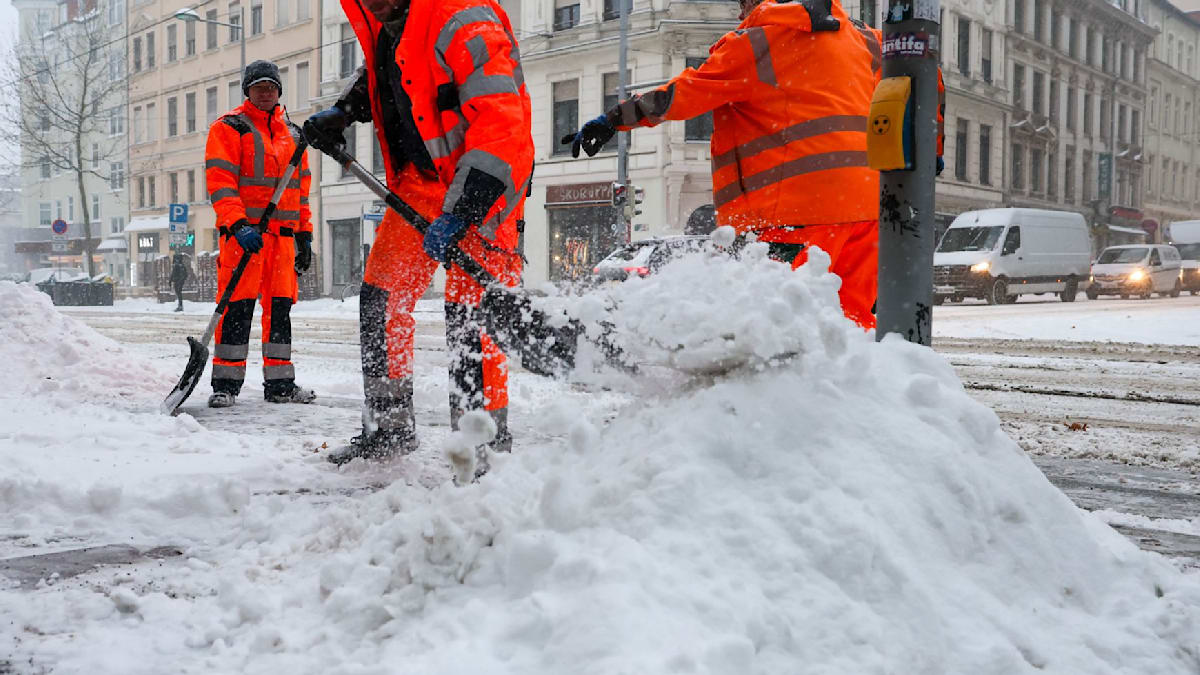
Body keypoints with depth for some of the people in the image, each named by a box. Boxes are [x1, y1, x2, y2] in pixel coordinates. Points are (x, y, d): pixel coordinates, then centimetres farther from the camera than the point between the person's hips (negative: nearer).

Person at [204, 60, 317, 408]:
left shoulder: (292, 133, 19)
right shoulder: (229, 127, 1)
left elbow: (301, 186, 22)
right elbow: (220, 181, -9)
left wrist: (304, 234, 17)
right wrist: (238, 224, -22)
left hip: (283, 233, 5)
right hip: (243, 231, -5)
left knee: (280, 308, 7)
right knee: (238, 307, -7)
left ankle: (280, 383, 14)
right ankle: (226, 383, 0)